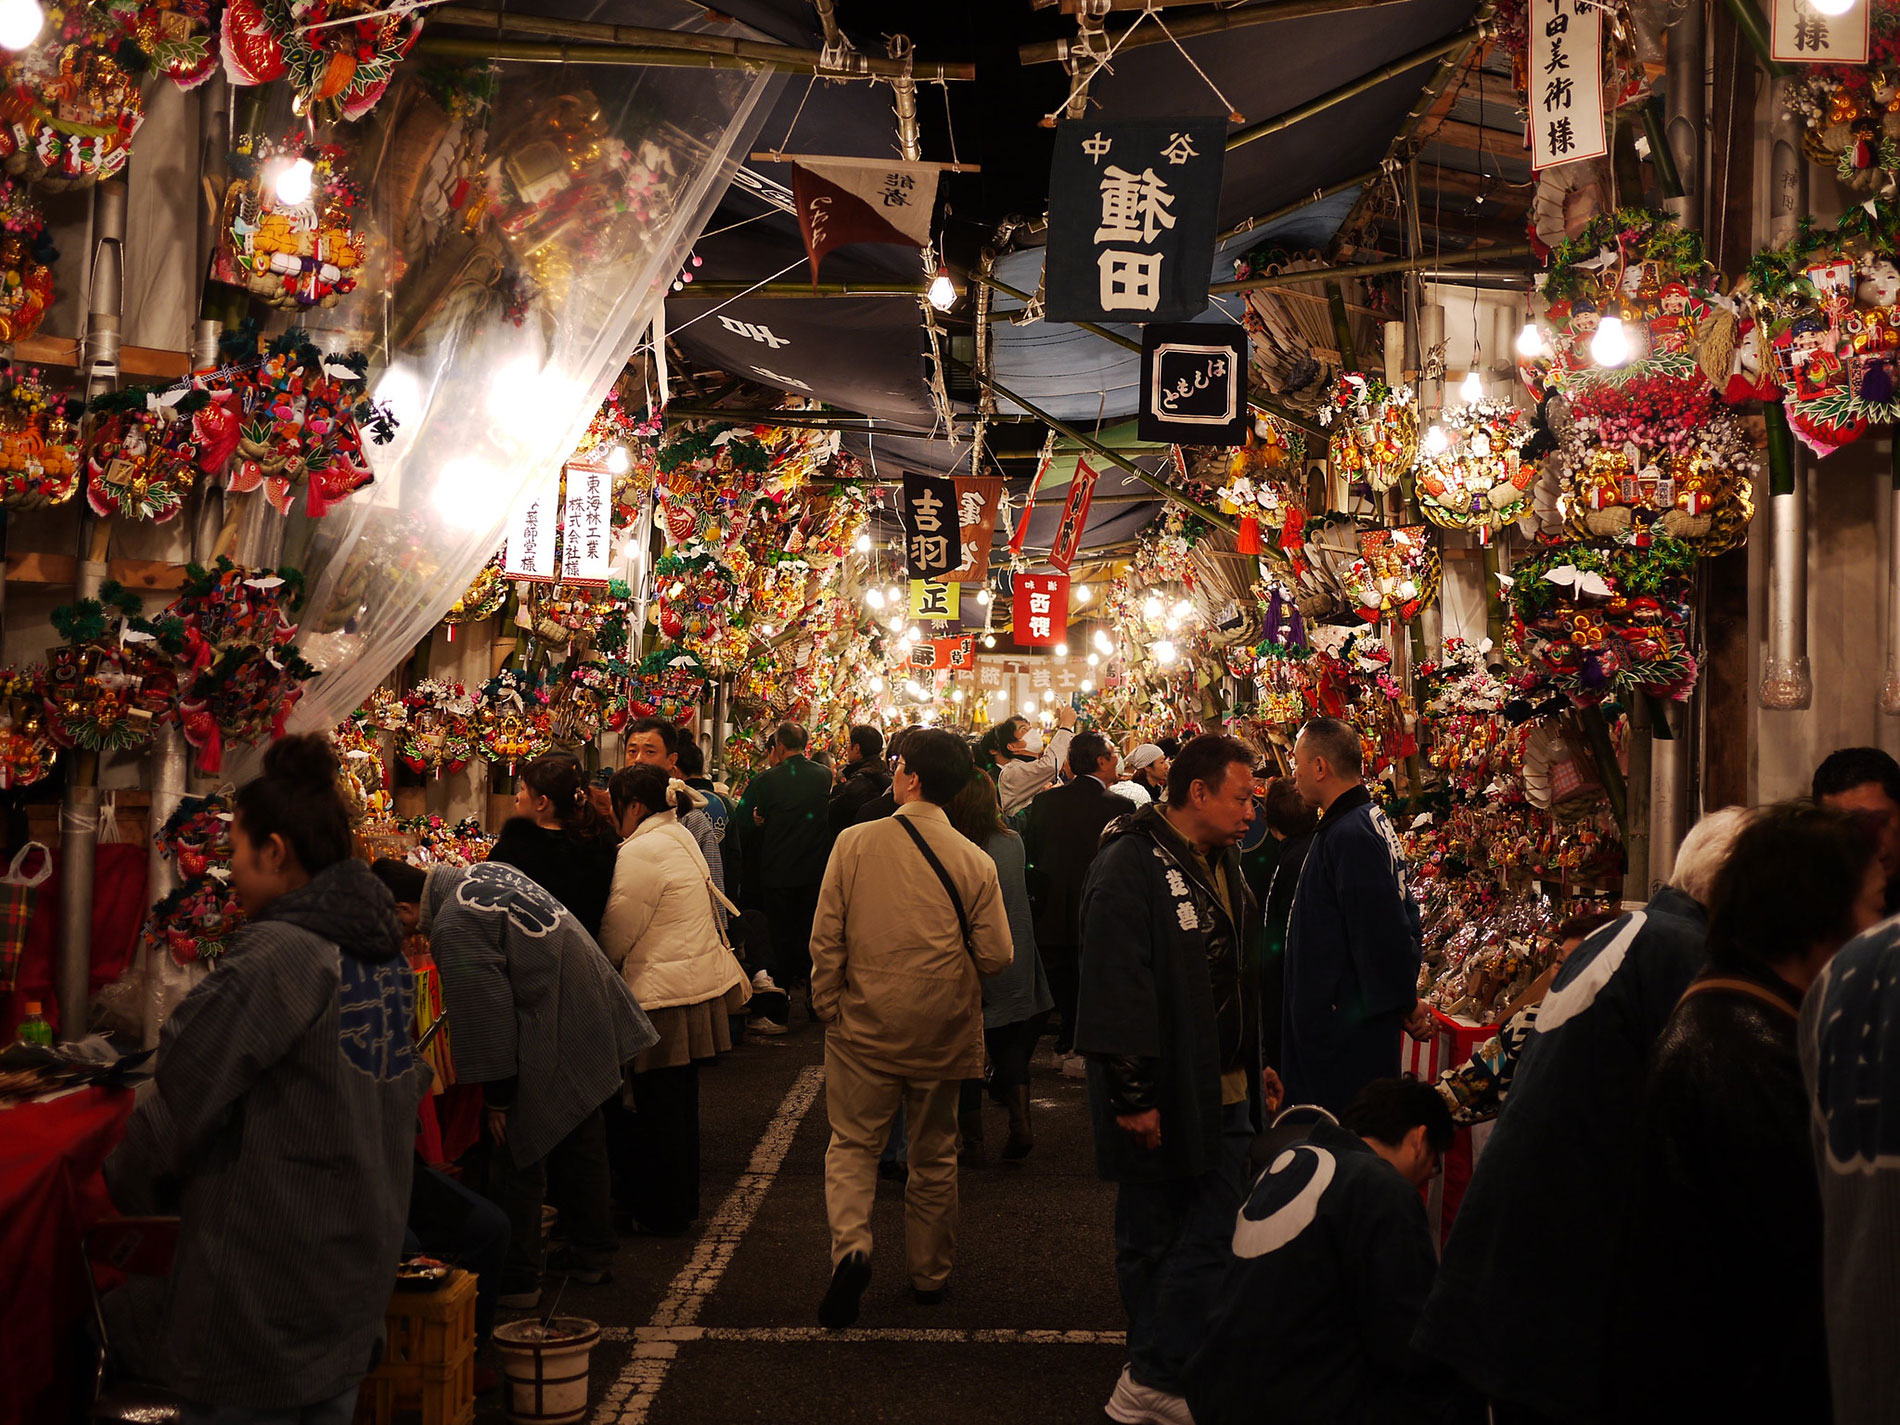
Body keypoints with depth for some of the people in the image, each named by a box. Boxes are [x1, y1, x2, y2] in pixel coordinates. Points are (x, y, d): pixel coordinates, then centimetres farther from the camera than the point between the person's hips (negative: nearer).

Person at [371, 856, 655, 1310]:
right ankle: (592, 1255, 36)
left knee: (517, 1159, 3)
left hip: (550, 1047, -10)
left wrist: (497, 1098, -11)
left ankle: (516, 1281, 11)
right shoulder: (482, 873, 8)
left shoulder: (452, 928, -21)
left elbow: (486, 1017, -20)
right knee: (578, 1141, 22)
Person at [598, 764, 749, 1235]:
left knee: (655, 1108, 2)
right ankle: (682, 1203, 30)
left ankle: (660, 1213, 13)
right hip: (701, 982, 10)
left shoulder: (642, 851, -19)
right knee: (680, 1099, 19)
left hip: (664, 994, -10)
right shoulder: (680, 838, 11)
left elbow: (615, 935, -14)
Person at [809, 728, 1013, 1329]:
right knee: (933, 1155, 17)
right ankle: (930, 1273, 27)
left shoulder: (855, 843, -11)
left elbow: (826, 937, -8)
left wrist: (827, 1006, 6)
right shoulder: (975, 862, -10)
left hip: (864, 1028, -1)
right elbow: (995, 956, -7)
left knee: (853, 1144, 11)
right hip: (942, 1032, 1)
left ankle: (850, 1246, -13)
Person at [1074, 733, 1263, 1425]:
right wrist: (1133, 1095, -21)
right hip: (1160, 1097, -8)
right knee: (1151, 1243, 3)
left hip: (1225, 1090, 8)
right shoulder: (1130, 867, -17)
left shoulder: (1221, 862, 12)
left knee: (1213, 1237, 8)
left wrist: (1257, 1066, 17)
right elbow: (1117, 989, -20)